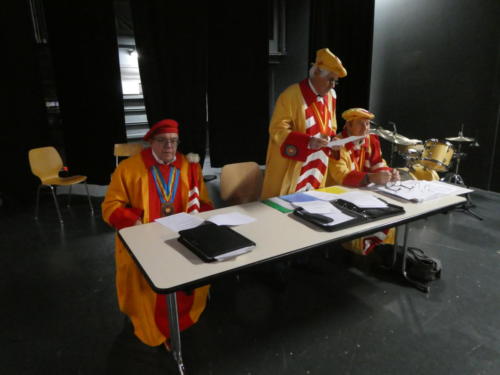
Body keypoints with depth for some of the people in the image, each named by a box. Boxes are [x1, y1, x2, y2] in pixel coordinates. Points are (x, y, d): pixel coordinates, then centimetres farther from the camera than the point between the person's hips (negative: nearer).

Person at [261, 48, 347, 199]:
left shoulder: (330, 96, 7)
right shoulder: (291, 95, -15)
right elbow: (277, 130, -17)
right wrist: (308, 141, -28)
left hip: (317, 169, 6)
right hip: (290, 168, -6)